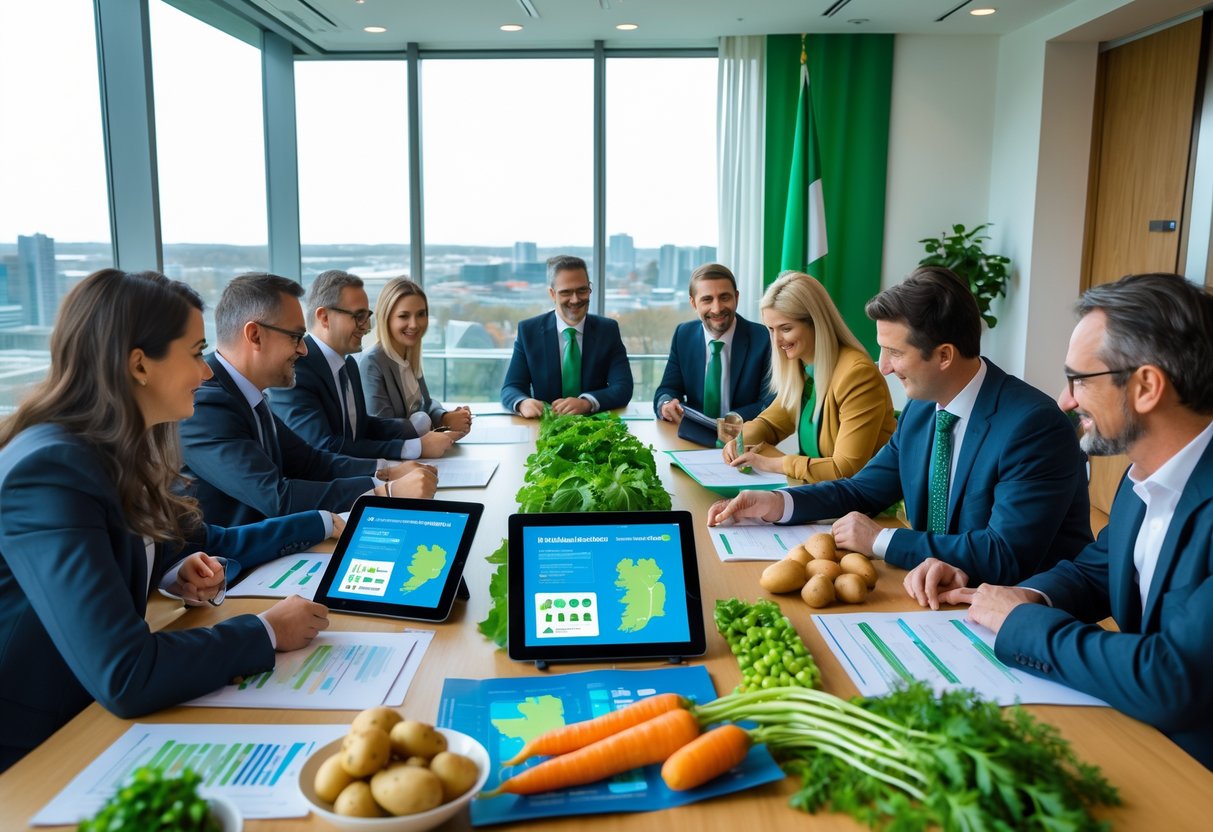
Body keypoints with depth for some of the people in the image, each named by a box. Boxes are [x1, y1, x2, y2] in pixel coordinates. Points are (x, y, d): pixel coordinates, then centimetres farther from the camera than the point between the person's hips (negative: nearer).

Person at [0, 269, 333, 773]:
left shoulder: (120, 453, 1)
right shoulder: (52, 471, -25)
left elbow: (203, 541, 19)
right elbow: (124, 677, -32)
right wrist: (268, 632, -22)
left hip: (85, 721, 8)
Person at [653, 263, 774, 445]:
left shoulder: (764, 339, -7)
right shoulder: (683, 335, 5)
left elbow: (772, 406, -9)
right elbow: (668, 389, 7)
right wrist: (666, 404, -16)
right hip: (694, 438, 3)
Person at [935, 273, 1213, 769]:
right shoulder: (1146, 478, 1)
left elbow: (1171, 682, -32)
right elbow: (1095, 569, 16)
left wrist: (1021, 622, -18)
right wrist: (1030, 597, -6)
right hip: (1138, 734, 7)